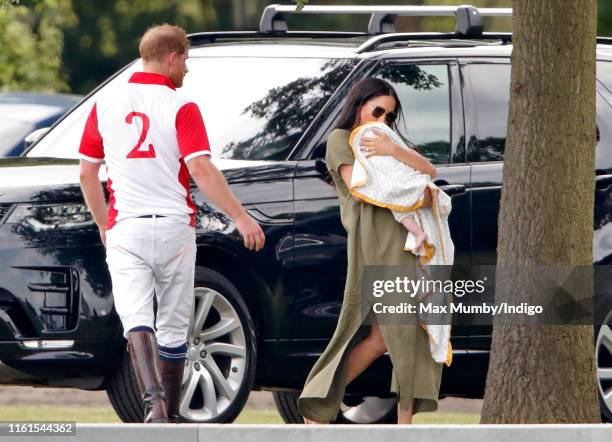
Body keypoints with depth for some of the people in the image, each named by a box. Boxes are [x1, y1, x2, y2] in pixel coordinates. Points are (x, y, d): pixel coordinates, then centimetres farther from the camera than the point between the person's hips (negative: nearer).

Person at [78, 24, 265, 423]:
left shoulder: (106, 104, 7)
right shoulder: (181, 108, -5)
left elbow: (87, 173, 11)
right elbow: (200, 169, -15)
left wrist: (104, 225, 24)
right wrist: (241, 217, -11)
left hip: (125, 229, 1)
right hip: (174, 227, -1)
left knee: (136, 318, -9)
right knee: (174, 327, 11)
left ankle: (154, 399, -31)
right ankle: (170, 417, 18)